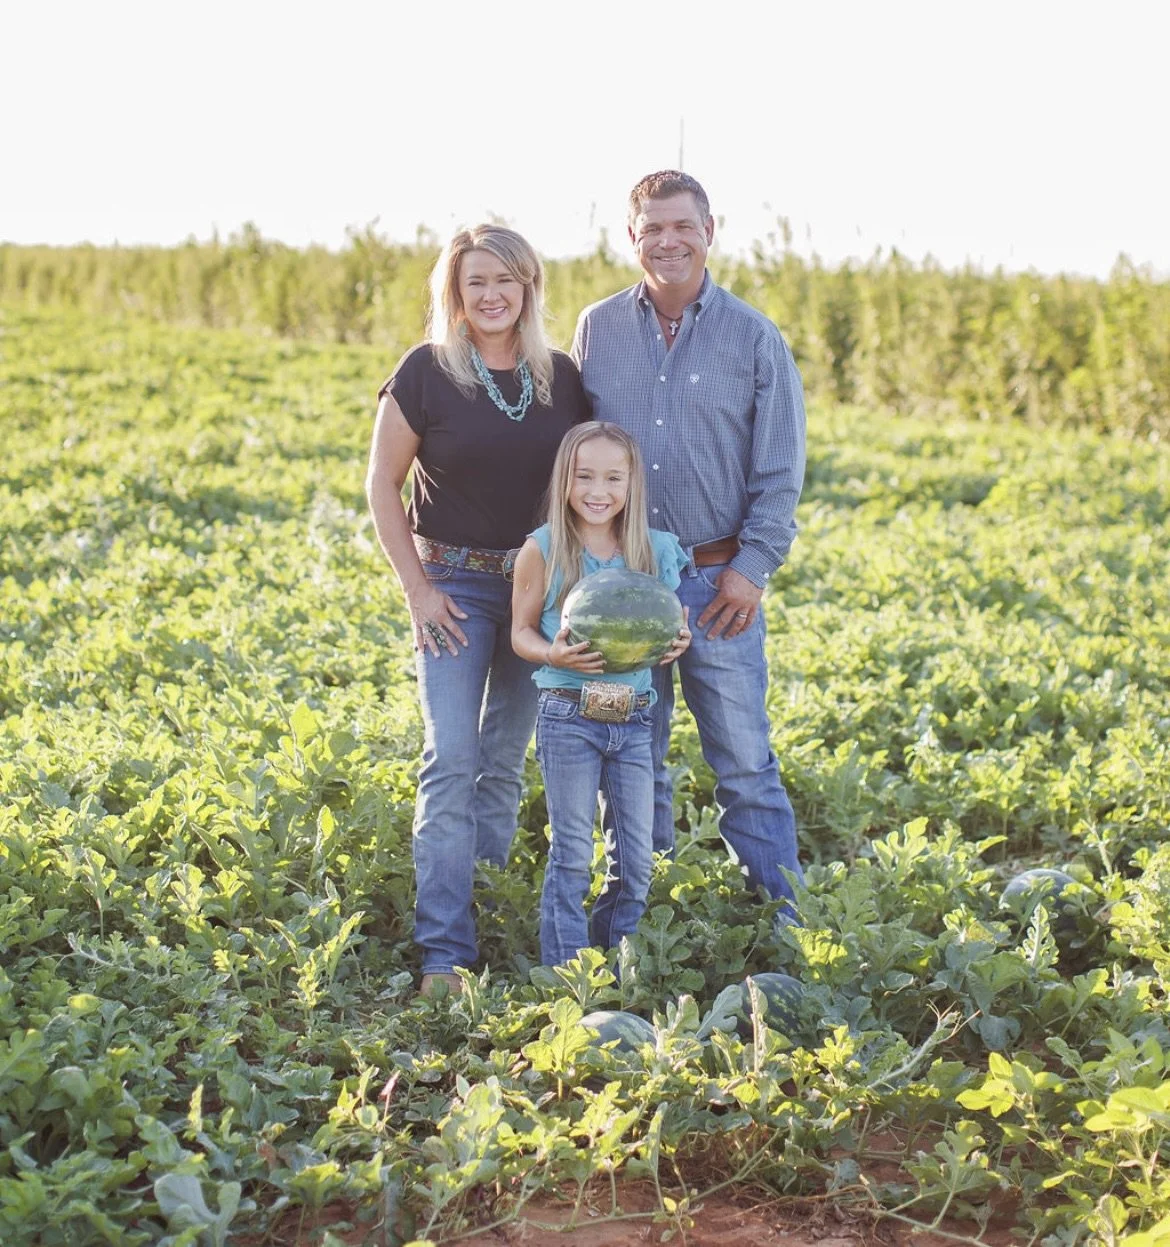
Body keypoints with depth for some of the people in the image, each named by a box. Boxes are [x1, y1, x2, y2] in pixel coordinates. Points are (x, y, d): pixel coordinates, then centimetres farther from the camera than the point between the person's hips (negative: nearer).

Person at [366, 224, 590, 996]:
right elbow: (383, 486, -2)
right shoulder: (427, 373, -7)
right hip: (455, 585, -3)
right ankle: (445, 953, -10)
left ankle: (488, 906, 24)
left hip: (540, 588, 3)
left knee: (505, 763, 11)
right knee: (451, 762, -10)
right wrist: (417, 587, -8)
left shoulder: (562, 377, 2)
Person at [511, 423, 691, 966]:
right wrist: (553, 653, -20)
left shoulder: (657, 549, 4)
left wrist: (678, 642, -10)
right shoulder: (542, 551, -5)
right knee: (573, 855, 3)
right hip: (567, 715, -3)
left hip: (633, 718, 3)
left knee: (636, 858, 9)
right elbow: (521, 631, 1)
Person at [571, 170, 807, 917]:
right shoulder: (597, 330, 6)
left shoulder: (755, 338, 0)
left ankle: (782, 920, 11)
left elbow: (780, 472, -1)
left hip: (718, 580, -2)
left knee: (744, 762, 0)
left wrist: (752, 567, -10)